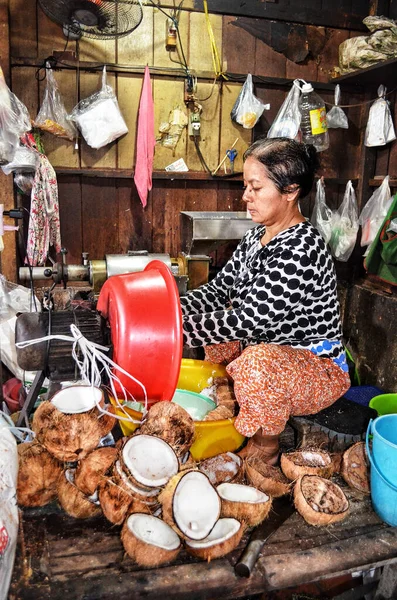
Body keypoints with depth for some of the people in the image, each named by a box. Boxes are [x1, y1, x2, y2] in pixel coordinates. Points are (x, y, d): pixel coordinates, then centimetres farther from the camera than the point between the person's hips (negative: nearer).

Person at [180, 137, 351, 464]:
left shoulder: (303, 249, -28)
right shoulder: (257, 236, 0)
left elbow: (250, 320, -31)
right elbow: (220, 287, 0)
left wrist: (180, 330, -30)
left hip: (319, 369, -9)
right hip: (270, 351, 9)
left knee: (258, 360, -38)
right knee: (206, 318, 9)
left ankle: (265, 449, -8)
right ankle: (228, 403, 18)